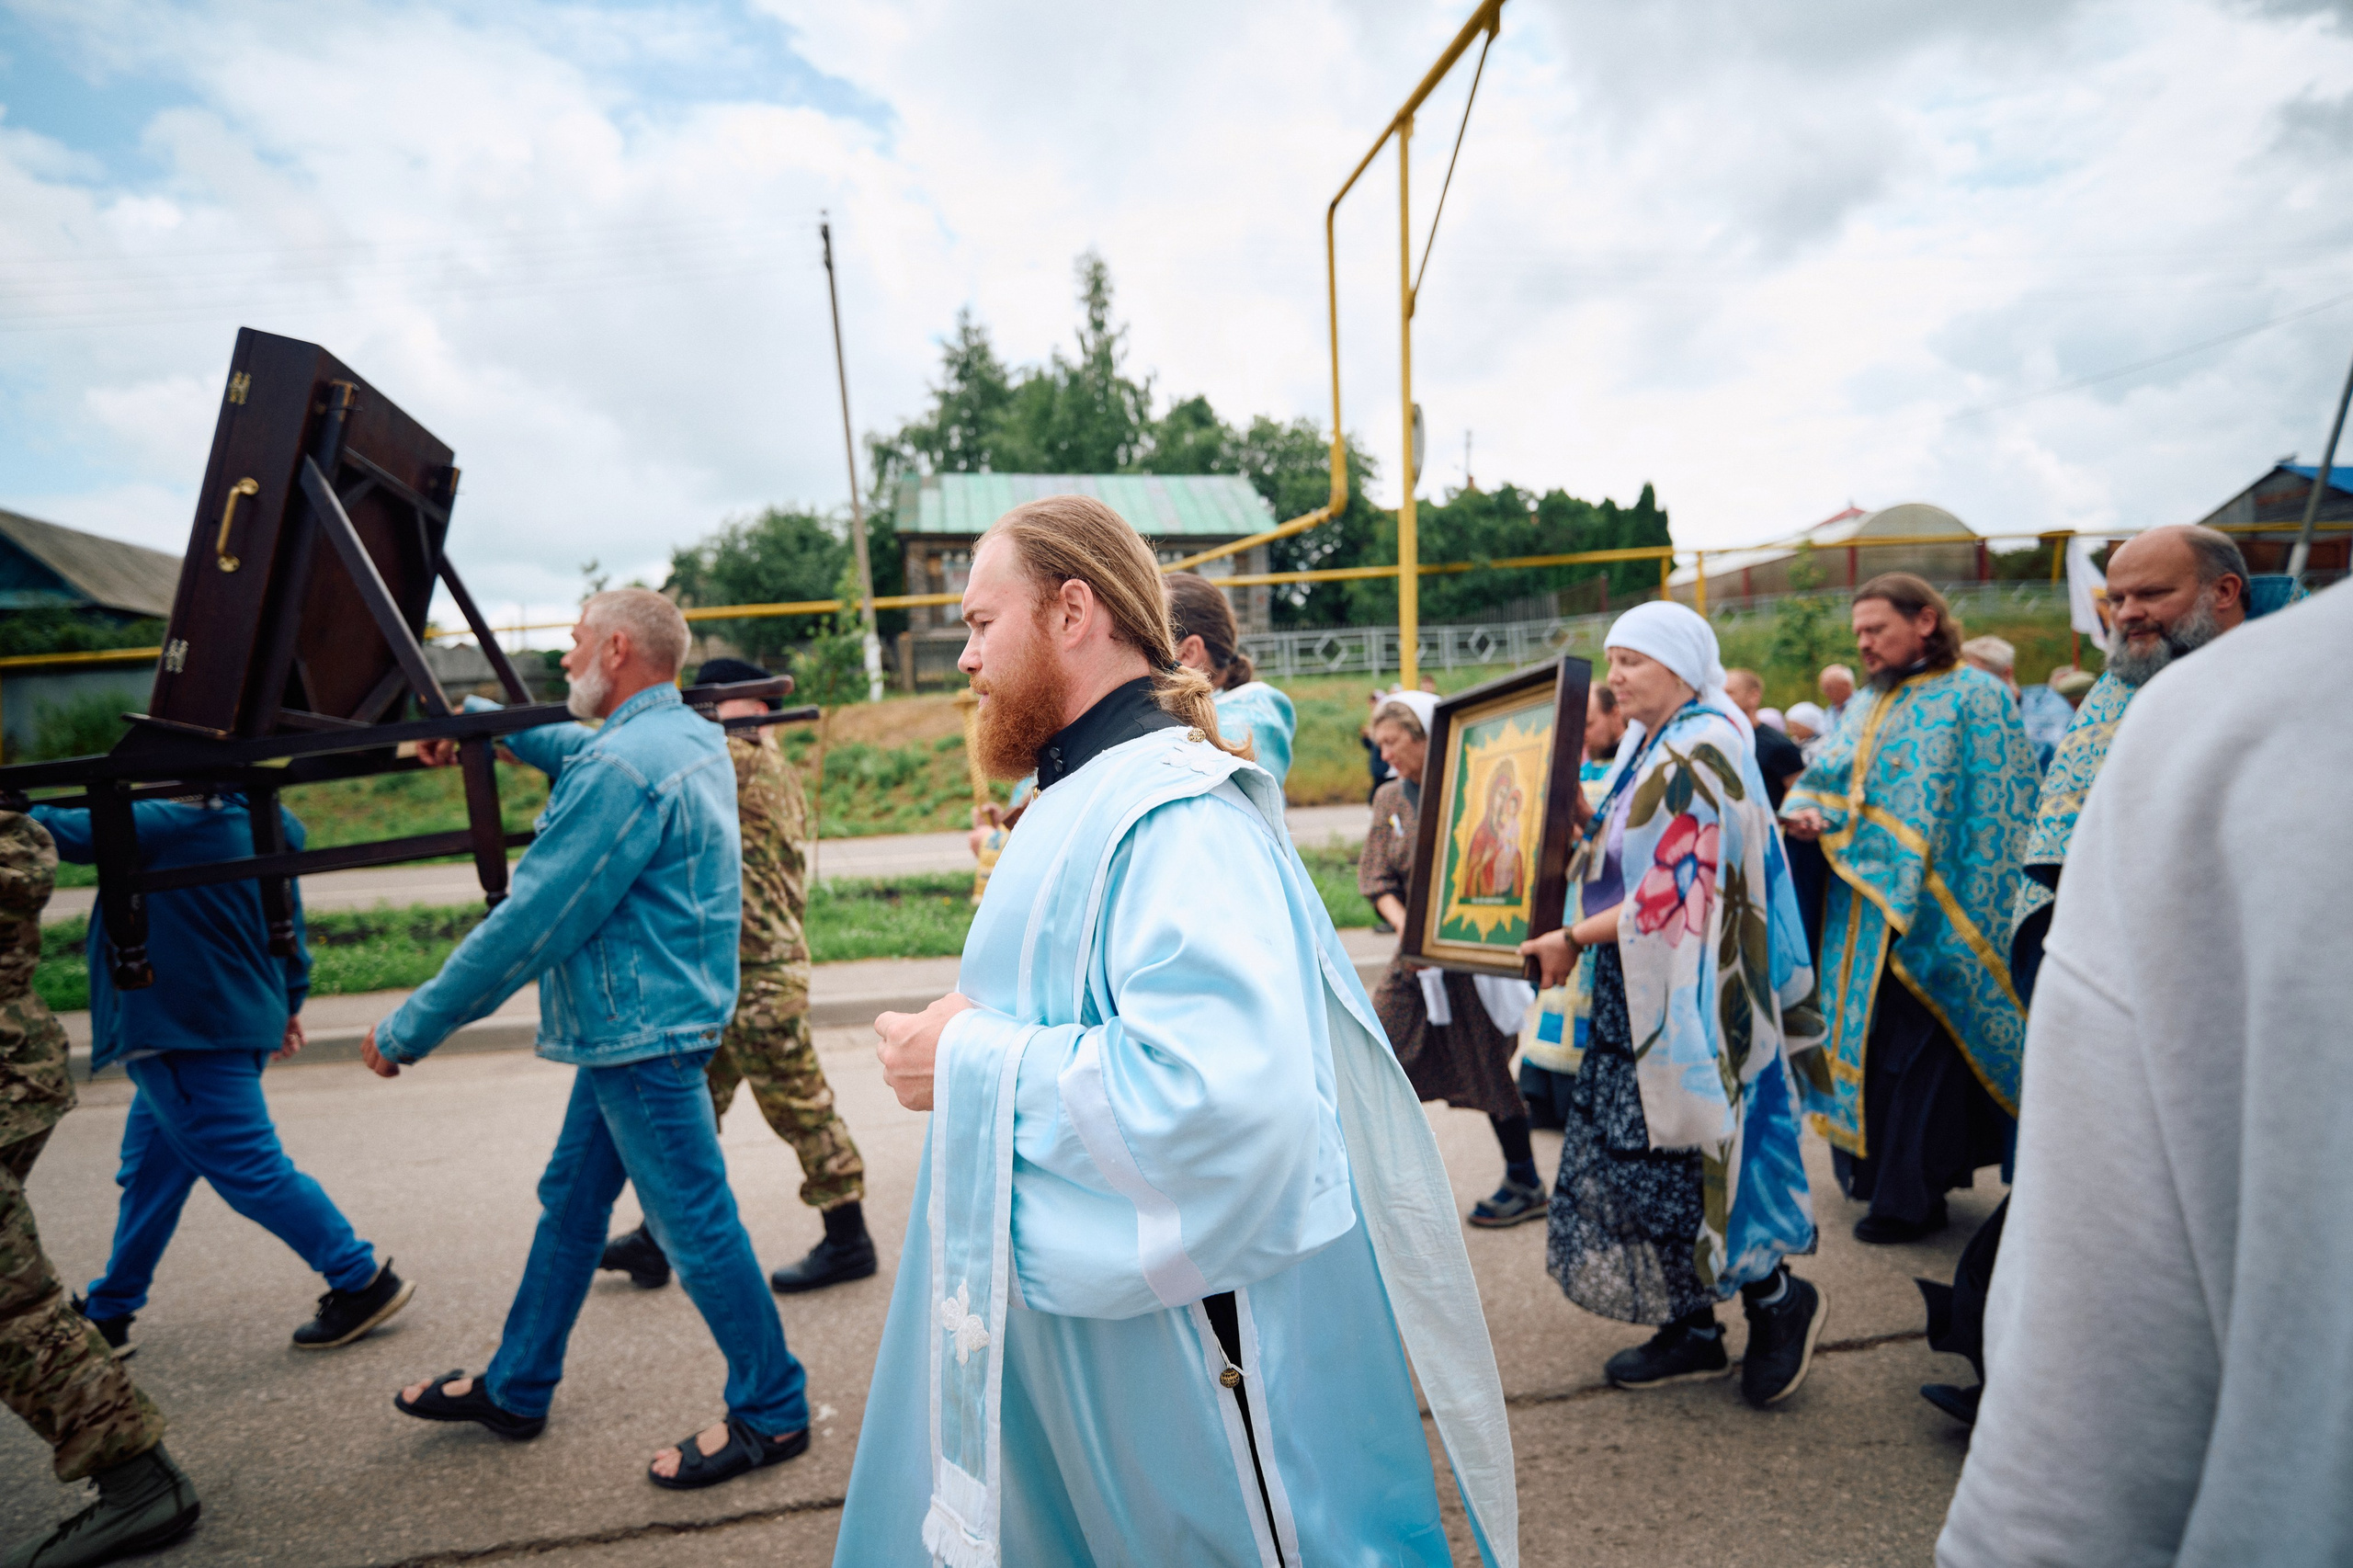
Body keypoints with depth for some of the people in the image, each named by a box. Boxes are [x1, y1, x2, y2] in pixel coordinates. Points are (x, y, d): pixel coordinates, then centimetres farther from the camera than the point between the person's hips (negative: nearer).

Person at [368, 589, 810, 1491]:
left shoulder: (624, 768, -22)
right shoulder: (692, 735, 9)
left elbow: (529, 924, -21)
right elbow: (575, 750, 32)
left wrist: (408, 1029, -10)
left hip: (643, 1034, -10)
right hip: (629, 1027, 10)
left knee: (696, 1225, 2)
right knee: (569, 1203, 22)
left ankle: (772, 1414, 18)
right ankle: (514, 1391, 40)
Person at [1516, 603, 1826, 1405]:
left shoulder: (1701, 753, -17)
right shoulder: (1653, 748, 12)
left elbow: (1674, 894, -21)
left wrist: (1574, 939, -16)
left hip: (1688, 1001, -9)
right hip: (1643, 994, 9)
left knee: (1678, 1157, 0)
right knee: (1639, 1160, 12)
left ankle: (1780, 1298, 24)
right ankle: (1691, 1333, 26)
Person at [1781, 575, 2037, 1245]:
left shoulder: (1974, 696, -6)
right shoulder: (1870, 706, 15)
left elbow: (1994, 817, -11)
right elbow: (1824, 774, 15)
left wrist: (1967, 922, -17)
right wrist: (1804, 809, -10)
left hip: (1925, 917, -7)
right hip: (1862, 914, 7)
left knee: (1916, 1049, 1)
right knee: (1864, 1037, 13)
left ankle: (1912, 1196, 14)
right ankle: (1873, 1170, 28)